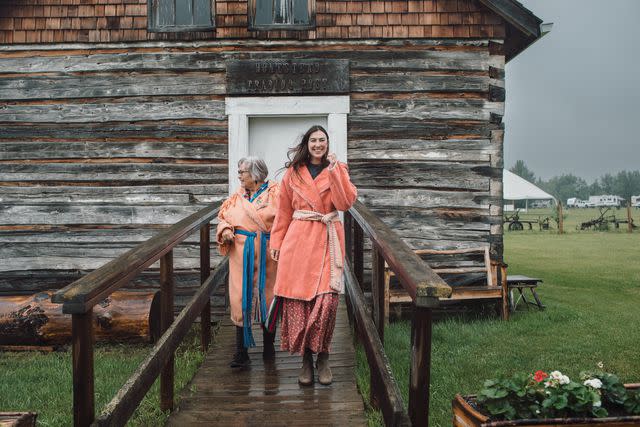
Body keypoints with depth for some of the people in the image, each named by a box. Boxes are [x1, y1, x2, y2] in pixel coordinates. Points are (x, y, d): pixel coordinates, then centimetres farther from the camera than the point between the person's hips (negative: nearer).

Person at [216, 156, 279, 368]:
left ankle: (269, 347, 26)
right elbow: (223, 217, 19)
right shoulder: (237, 197, 10)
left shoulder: (274, 192, -2)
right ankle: (241, 353, 5)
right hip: (241, 255, 3)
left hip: (266, 254, -2)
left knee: (267, 299, 8)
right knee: (241, 300, -2)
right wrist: (225, 230, -2)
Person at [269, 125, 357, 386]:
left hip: (328, 240, -1)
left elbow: (346, 203, -6)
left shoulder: (338, 169, 9)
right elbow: (284, 211, 13)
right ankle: (306, 359, 11)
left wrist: (333, 171, -9)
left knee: (327, 299, -10)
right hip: (299, 239, 1)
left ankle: (323, 358, 7)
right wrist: (276, 242, 10)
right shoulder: (293, 172, 10)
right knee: (299, 299, -3)